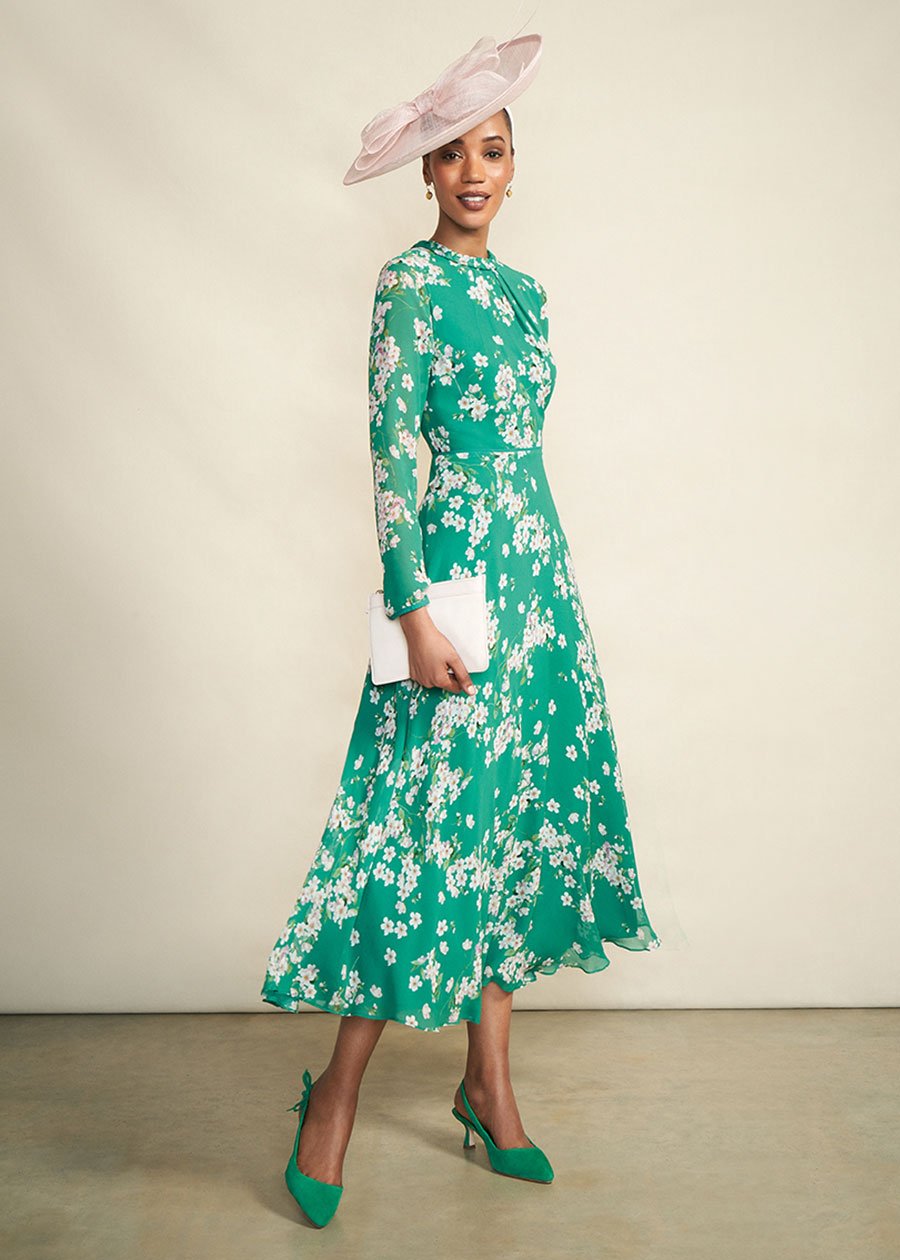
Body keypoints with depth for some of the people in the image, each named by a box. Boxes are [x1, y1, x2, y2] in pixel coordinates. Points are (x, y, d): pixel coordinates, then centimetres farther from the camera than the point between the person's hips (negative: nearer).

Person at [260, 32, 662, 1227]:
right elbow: (391, 452, -12)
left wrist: (540, 575, 17)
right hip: (458, 564, -8)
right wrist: (415, 612, -19)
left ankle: (488, 1082, 22)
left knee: (520, 816, 9)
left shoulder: (521, 289, 17)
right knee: (434, 823, -7)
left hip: (540, 567, 8)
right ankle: (337, 1093, 10)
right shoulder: (411, 283, -5)